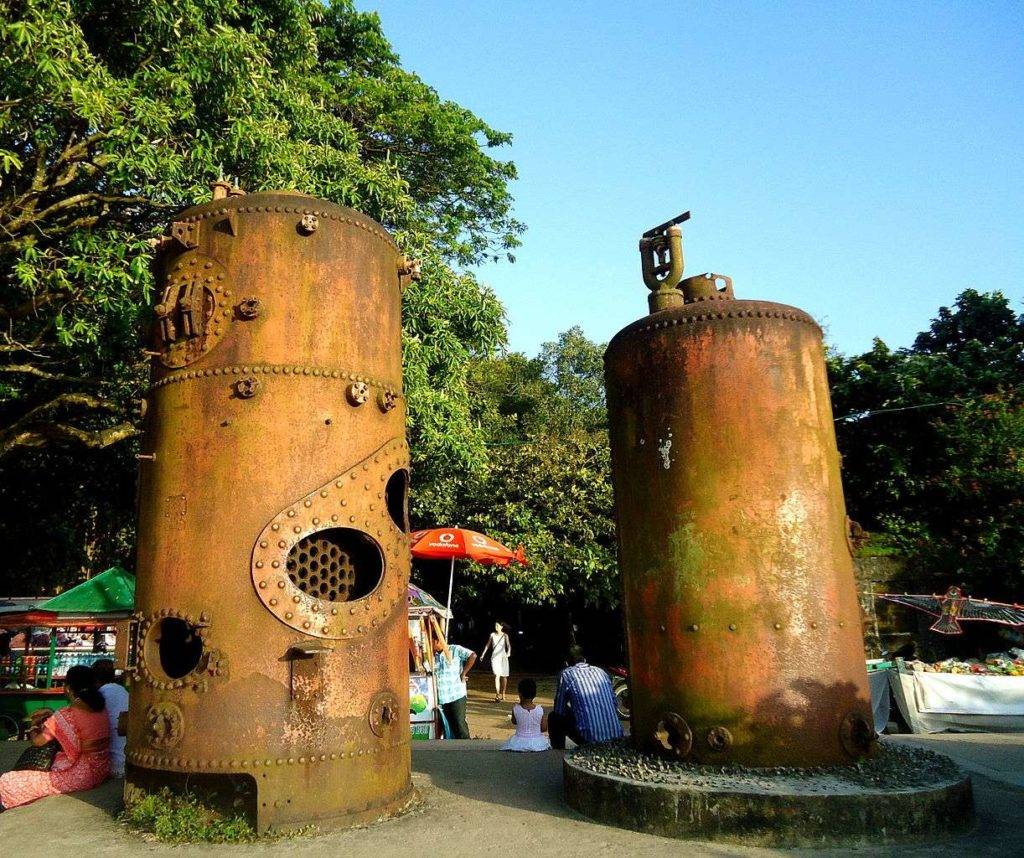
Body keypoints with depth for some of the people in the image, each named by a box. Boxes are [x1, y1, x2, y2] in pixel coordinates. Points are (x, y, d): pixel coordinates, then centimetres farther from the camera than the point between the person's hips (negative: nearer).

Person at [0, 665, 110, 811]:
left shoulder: (65, 716, -19)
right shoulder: (101, 709, 1)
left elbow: (37, 742, -6)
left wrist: (33, 732, 16)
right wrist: (46, 726, 18)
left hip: (79, 777, -8)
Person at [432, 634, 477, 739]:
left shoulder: (455, 650, -7)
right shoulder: (433, 655, 9)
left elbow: (472, 656, -16)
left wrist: (463, 673, -14)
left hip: (457, 695, -6)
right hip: (442, 697, 6)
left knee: (460, 723, -5)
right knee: (451, 725, 11)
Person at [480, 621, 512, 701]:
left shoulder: (505, 635, -4)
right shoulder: (492, 635, 2)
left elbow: (508, 645, -19)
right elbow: (488, 645, 14)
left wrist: (508, 653, -38)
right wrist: (483, 654, 17)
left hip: (503, 657, 0)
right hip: (495, 657, 0)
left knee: (504, 676, 9)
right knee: (497, 676, -15)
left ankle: (503, 693, 27)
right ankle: (497, 695, -20)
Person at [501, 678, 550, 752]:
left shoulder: (515, 709, -12)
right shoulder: (540, 710, -12)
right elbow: (544, 729, -3)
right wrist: (545, 719, 16)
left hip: (520, 742, 1)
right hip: (537, 743, -1)